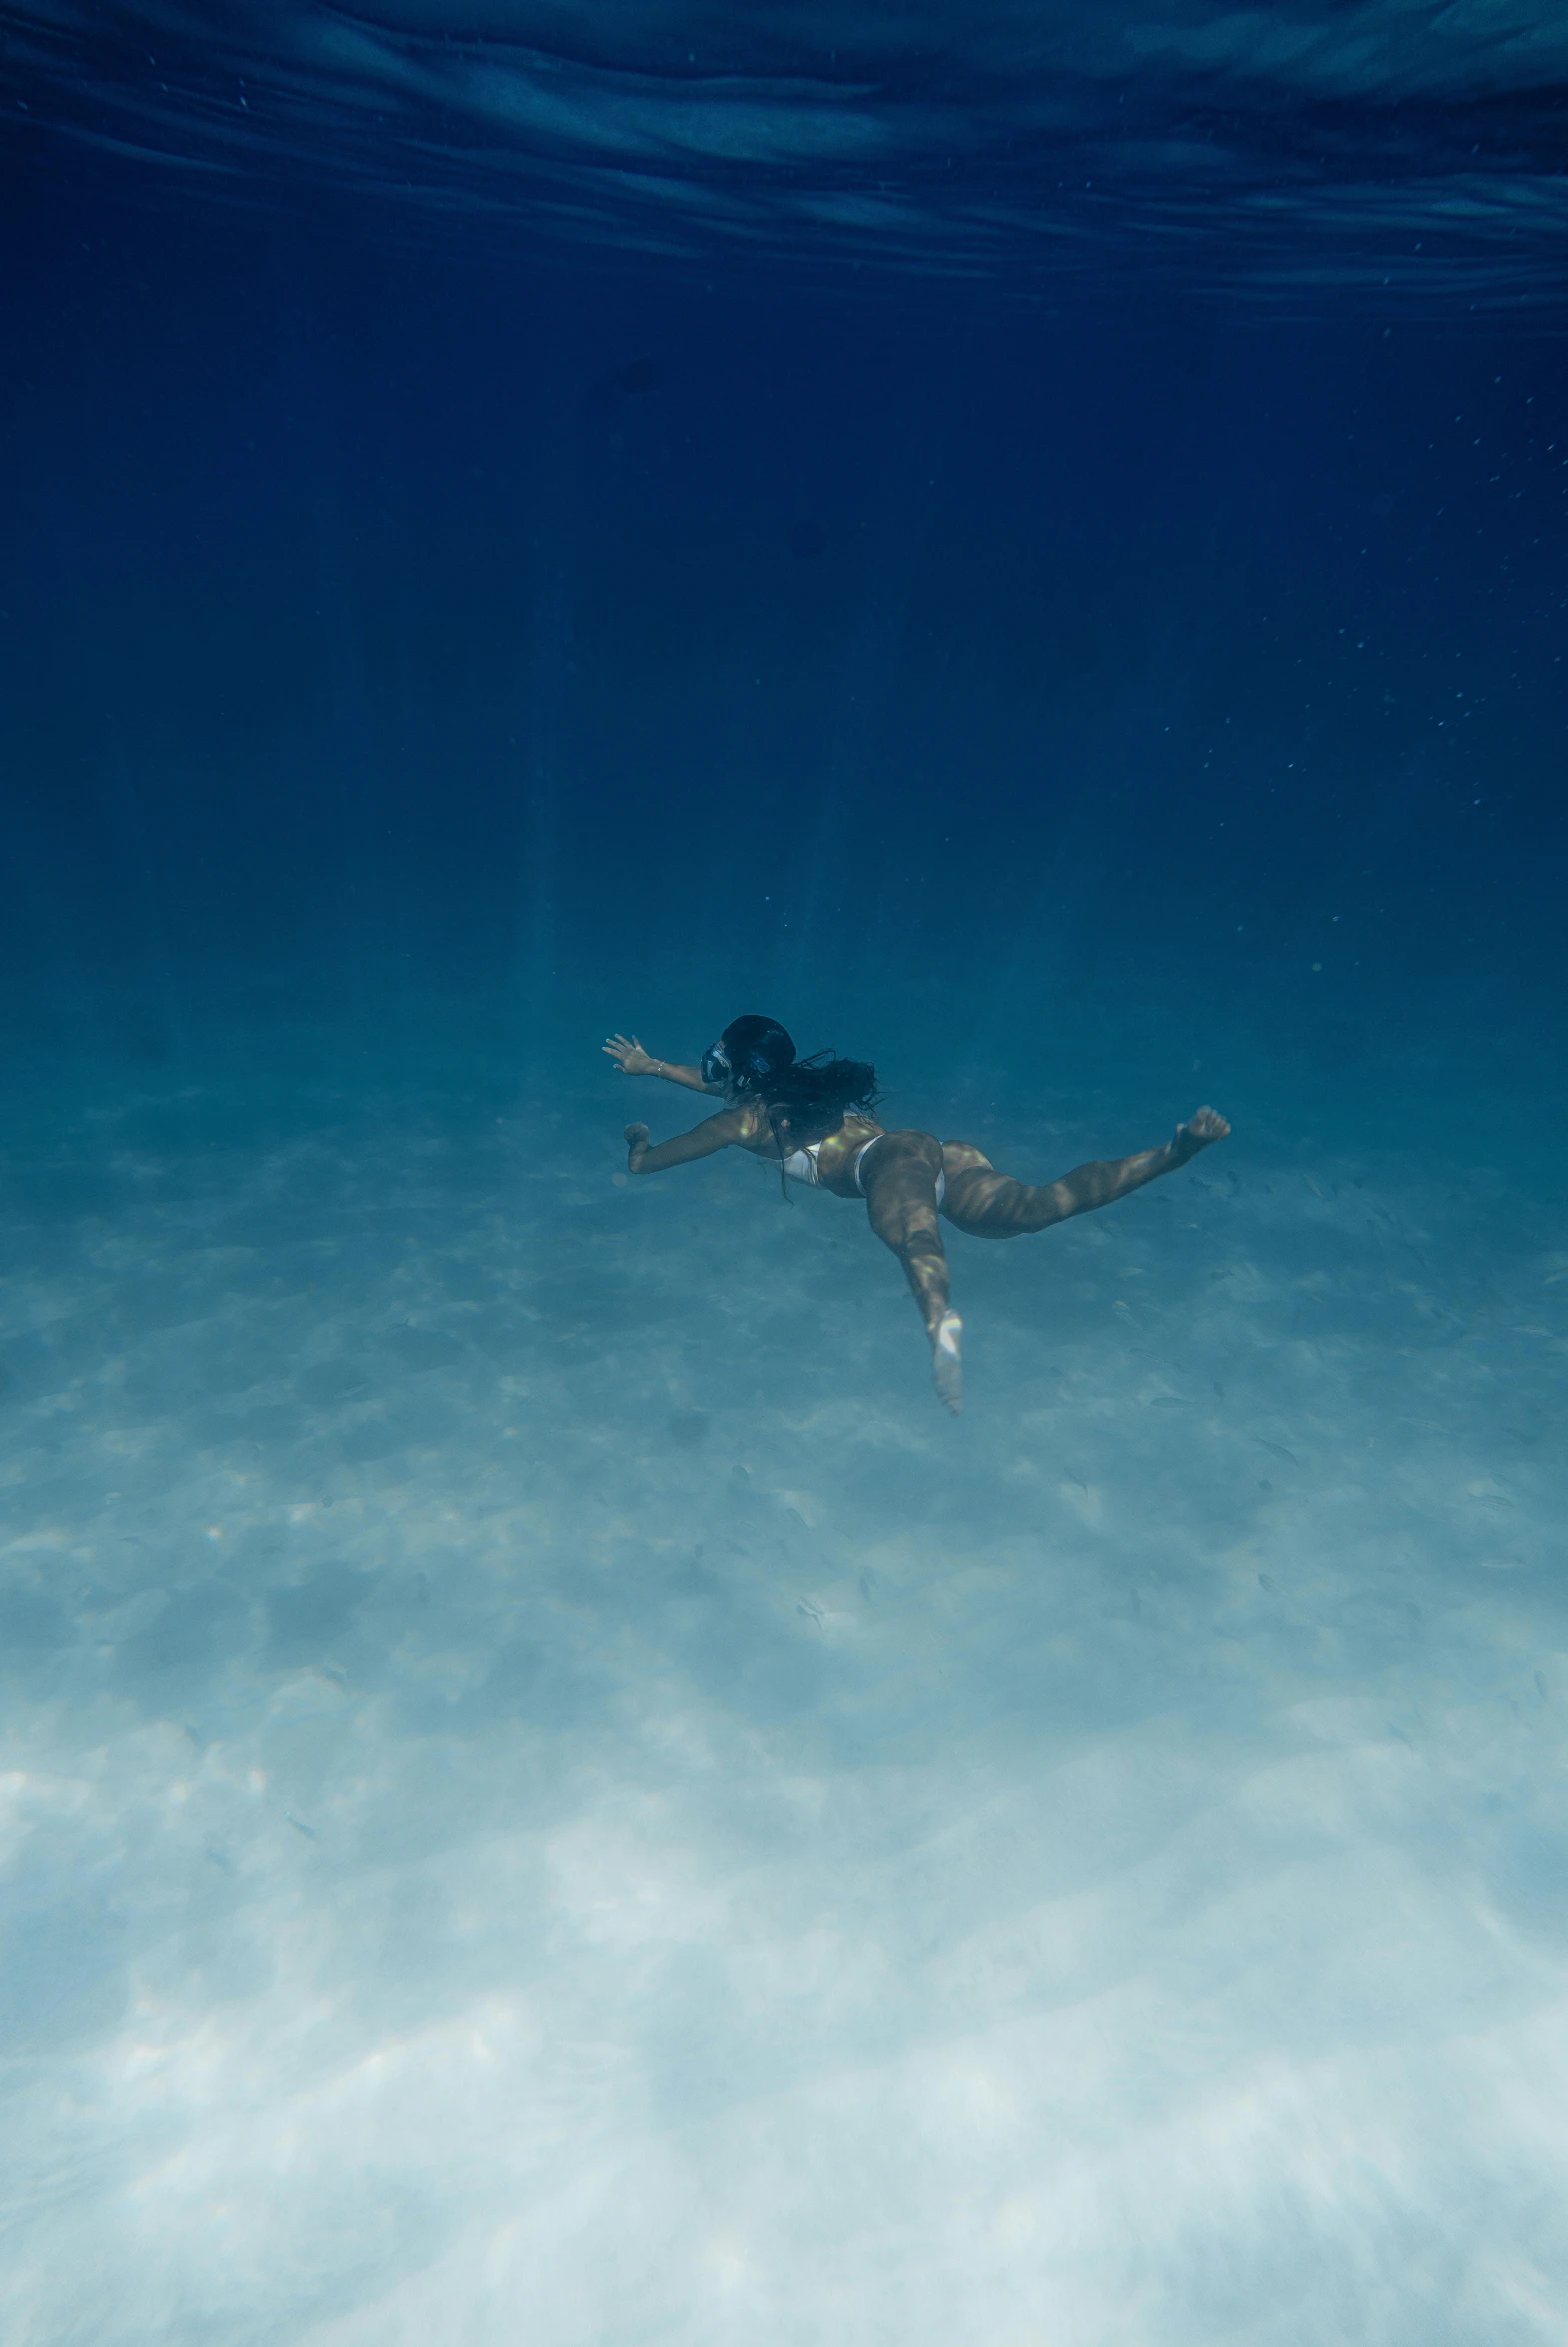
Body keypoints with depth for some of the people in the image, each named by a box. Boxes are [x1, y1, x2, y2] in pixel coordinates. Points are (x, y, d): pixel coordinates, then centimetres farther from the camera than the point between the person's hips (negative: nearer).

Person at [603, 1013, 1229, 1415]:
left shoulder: (745, 1119, 17)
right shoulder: (784, 1086, 35)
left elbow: (642, 1161, 28)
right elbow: (725, 1084, 58)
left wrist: (638, 1138, 52)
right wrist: (649, 1065, 65)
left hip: (891, 1163, -7)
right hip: (938, 1152, 7)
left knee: (910, 1235, -37)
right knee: (1039, 1205, -15)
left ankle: (943, 1321, -71)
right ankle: (1179, 1146, -30)